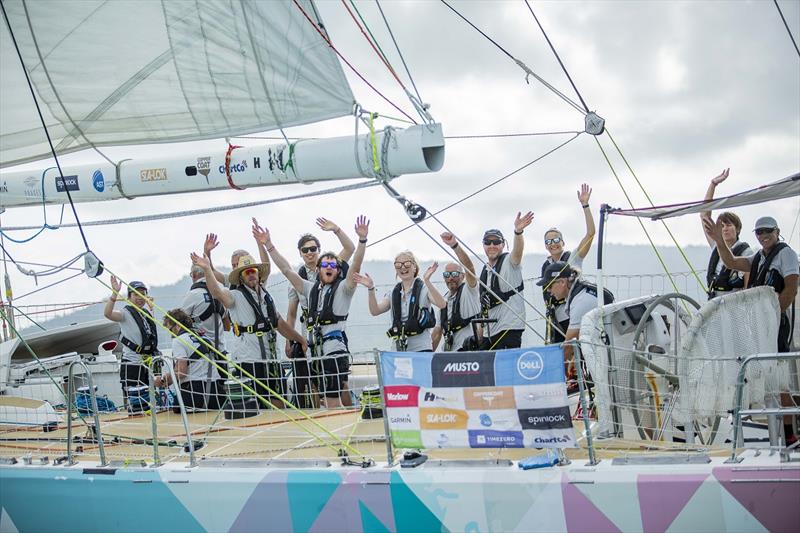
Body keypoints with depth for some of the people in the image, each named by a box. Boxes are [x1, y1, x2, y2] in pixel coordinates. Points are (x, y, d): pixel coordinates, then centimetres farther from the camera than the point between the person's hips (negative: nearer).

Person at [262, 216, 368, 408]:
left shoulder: (342, 289, 5)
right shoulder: (310, 289, 20)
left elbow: (355, 266, -10)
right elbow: (286, 269, 19)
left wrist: (362, 239, -22)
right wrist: (268, 245, 15)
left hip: (335, 349, -6)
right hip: (317, 351, 6)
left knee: (333, 402, -11)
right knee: (341, 394, 9)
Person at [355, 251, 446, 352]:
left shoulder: (424, 288, 0)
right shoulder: (393, 293, 14)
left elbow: (442, 305, -18)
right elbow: (375, 311, 3)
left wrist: (427, 281, -29)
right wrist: (371, 289, -11)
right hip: (397, 349, 4)